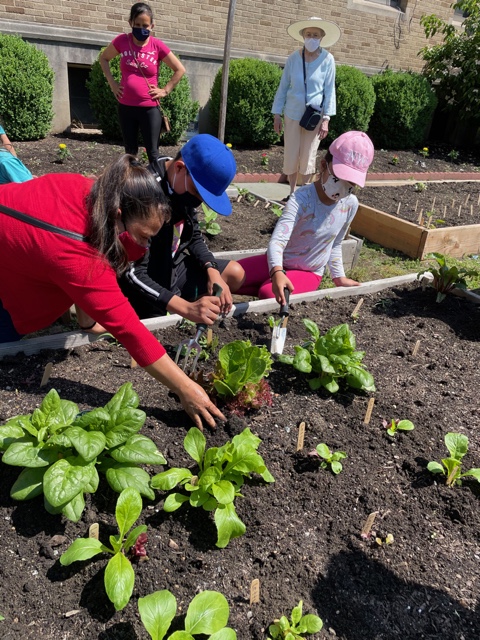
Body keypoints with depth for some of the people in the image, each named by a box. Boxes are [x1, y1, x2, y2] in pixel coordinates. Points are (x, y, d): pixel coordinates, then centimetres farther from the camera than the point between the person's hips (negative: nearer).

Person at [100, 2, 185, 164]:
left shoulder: (157, 46, -6)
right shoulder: (122, 41, 0)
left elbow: (180, 70, 2)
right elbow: (104, 58, 15)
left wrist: (165, 90, -3)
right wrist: (112, 82, 5)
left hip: (150, 108, -3)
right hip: (125, 106, 3)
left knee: (152, 152, -3)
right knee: (130, 151, 13)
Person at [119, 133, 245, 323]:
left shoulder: (183, 185, -6)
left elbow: (194, 237, 7)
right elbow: (134, 273, -32)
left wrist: (212, 272, -12)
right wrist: (187, 308, -41)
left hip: (172, 268, 8)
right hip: (146, 288, -8)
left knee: (234, 273, 10)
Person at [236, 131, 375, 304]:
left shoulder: (350, 204, -9)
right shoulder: (301, 199, -26)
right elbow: (277, 240, -38)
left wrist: (339, 277, 7)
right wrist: (277, 272, -56)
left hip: (309, 272, 1)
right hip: (280, 263, -1)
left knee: (268, 293, -29)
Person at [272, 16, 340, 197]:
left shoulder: (327, 59, -7)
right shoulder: (293, 58, -3)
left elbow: (329, 91, -5)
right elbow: (283, 87, 3)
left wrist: (326, 119, -10)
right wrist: (277, 114, 2)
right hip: (292, 114, 2)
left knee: (308, 158, 4)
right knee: (290, 156, 5)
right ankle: (292, 193, 22)